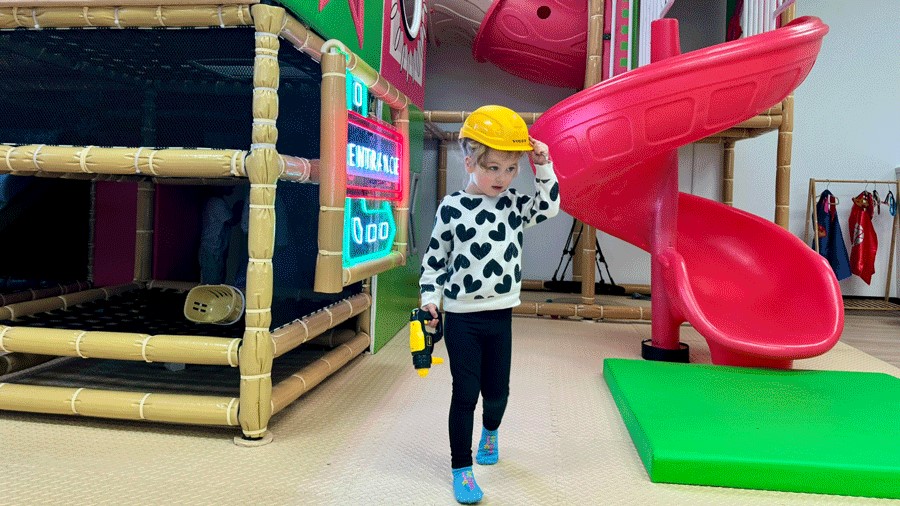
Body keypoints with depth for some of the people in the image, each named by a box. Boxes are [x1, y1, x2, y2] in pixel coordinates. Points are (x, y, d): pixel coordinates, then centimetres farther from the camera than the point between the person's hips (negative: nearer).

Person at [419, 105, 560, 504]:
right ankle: (461, 469, 16)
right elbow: (435, 257, -1)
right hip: (461, 318, -3)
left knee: (497, 390, 15)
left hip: (500, 315, 4)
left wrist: (543, 166, -11)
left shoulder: (514, 204, 4)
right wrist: (430, 297, -7)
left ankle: (490, 431, 49)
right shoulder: (452, 208, -6)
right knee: (465, 393, 1)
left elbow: (549, 206, -7)